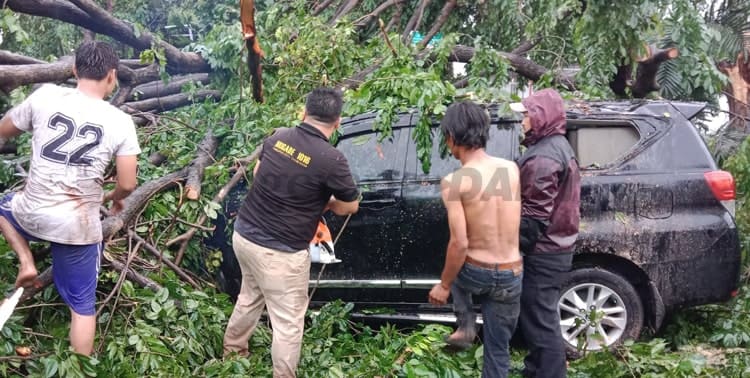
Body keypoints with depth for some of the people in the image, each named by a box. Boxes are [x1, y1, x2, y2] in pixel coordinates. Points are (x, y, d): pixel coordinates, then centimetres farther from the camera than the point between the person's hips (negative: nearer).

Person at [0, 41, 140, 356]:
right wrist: (114, 197, 16)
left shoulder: (45, 96, -7)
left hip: (32, 215, 1)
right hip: (79, 227, -1)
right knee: (82, 304, 14)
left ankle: (26, 261, 19)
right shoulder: (121, 122, -9)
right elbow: (127, 185, -7)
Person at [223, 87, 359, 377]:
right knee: (288, 323, 7)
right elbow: (351, 206, -3)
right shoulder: (331, 160, -19)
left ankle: (232, 351, 50)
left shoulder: (277, 137, -1)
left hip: (243, 234, 8)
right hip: (279, 252, -8)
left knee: (250, 296, 30)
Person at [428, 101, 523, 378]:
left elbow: (459, 244, -19)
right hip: (511, 277, 3)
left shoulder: (454, 182, -18)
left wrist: (443, 285, -6)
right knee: (497, 352, 17)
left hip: (476, 274, -3)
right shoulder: (511, 168, -2)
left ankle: (466, 326, 27)